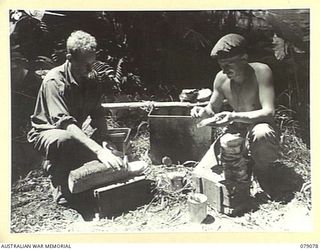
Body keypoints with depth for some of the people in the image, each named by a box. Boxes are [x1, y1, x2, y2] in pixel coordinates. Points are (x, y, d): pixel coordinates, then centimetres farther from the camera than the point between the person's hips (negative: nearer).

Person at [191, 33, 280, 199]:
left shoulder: (261, 71, -21)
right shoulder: (221, 78, -6)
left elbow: (268, 112, -28)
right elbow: (213, 109, 8)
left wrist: (234, 116, -42)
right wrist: (203, 112, -17)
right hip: (235, 131, 5)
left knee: (261, 134, -44)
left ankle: (260, 175, -11)